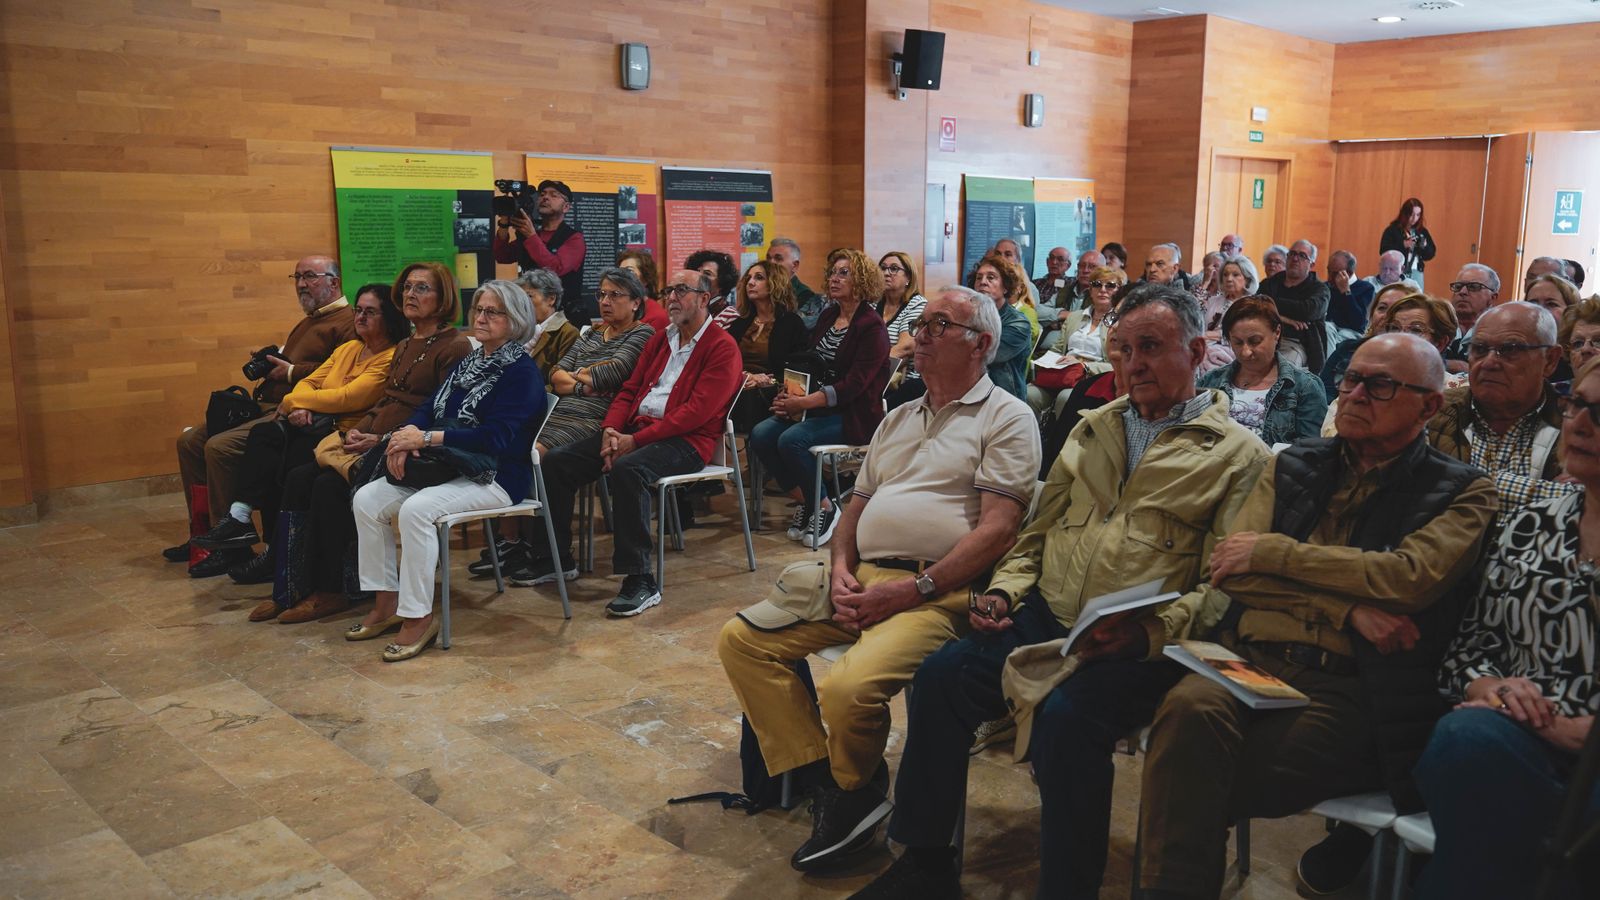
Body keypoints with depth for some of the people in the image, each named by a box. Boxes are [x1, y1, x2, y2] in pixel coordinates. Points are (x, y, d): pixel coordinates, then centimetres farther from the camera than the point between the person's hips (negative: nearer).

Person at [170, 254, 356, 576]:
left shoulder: (346, 323, -8)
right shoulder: (307, 321, 28)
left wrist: (291, 372, -15)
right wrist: (270, 362, 14)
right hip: (265, 405, 11)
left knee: (220, 447, -26)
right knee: (190, 441, 5)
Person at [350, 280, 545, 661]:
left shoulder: (521, 372, -10)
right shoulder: (468, 363, 17)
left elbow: (497, 436, -21)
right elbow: (429, 410, 13)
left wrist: (427, 438, -23)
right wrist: (407, 435, -11)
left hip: (496, 477, -9)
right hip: (448, 467, 9)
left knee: (416, 509, -31)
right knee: (367, 499, -6)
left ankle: (419, 616, -20)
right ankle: (387, 602, 2)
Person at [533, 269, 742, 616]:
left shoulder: (722, 348, -5)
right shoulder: (658, 340, 21)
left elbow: (697, 411, -15)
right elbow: (629, 390, 19)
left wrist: (636, 440, -18)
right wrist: (610, 429, -3)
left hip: (685, 441, -8)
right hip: (634, 430, 8)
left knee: (627, 469, -37)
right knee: (557, 461, -5)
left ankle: (640, 581, -32)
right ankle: (555, 556, 9)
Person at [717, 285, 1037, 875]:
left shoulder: (1006, 419, 1)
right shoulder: (899, 419, 24)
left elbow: (997, 529, -10)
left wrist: (915, 589, -17)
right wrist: (840, 570, 2)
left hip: (936, 592, -8)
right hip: (860, 580, 8)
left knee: (849, 688, -32)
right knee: (741, 639, -6)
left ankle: (855, 791, 2)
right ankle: (825, 784, -6)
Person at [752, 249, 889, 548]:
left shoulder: (872, 327, -10)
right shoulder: (828, 315, 14)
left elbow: (854, 384, -19)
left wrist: (805, 402, -24)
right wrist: (791, 395, -5)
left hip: (854, 415, -7)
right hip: (816, 408, 8)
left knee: (792, 439, -30)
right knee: (761, 434, -16)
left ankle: (824, 508, -9)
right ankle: (804, 501, -1)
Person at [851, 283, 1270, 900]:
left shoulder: (1238, 454, 4)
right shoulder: (1093, 428, 22)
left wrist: (1149, 631, -20)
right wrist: (1004, 591, 5)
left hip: (1140, 648, -5)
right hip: (1045, 619, 5)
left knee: (1066, 717, -33)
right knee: (939, 676, -18)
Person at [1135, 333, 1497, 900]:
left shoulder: (1461, 491, 10)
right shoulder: (1294, 465, 18)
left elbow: (1413, 576, -10)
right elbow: (1228, 568, 6)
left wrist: (1271, 552, -5)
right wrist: (1348, 608, -6)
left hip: (1350, 688, -3)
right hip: (1250, 657, 4)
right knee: (1190, 708, -33)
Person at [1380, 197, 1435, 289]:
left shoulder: (1422, 231, 10)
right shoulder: (1392, 230, -2)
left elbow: (1430, 254, 11)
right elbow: (1384, 251, -11)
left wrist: (1424, 246, -9)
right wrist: (1403, 245, -20)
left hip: (1417, 274, 4)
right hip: (1397, 273, -4)